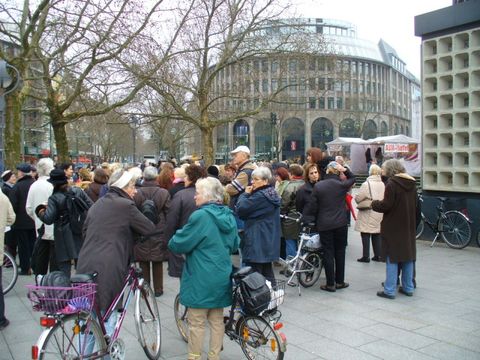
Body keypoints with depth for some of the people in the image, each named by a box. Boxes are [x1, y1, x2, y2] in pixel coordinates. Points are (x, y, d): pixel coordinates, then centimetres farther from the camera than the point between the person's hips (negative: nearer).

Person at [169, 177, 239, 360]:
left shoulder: (201, 216, -18)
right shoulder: (229, 216, 5)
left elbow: (178, 244, -13)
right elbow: (234, 245, 18)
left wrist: (173, 242, 8)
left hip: (201, 279, -7)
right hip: (221, 278, 7)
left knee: (196, 323, 5)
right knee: (217, 320, 15)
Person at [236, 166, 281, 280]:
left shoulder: (260, 196, -18)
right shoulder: (272, 194, 13)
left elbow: (240, 209, -18)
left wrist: (245, 194, -4)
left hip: (257, 243, -10)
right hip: (269, 242, 10)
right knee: (267, 273, 16)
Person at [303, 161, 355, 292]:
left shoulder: (318, 186, -7)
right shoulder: (342, 185, -6)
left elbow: (312, 205, -5)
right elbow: (352, 178, 15)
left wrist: (308, 219, 7)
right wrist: (345, 170, 0)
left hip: (324, 225, -1)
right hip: (341, 224, 1)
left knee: (328, 253, 5)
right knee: (340, 252, 12)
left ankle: (330, 284, 8)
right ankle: (340, 281, 19)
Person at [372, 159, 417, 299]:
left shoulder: (392, 184, -15)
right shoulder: (412, 184, 8)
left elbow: (386, 205, -17)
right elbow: (414, 204, 14)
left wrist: (374, 203, 0)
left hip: (393, 227, -7)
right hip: (408, 226, 7)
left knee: (392, 258, -1)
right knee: (408, 256, 14)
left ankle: (389, 290, 2)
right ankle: (408, 288, 22)